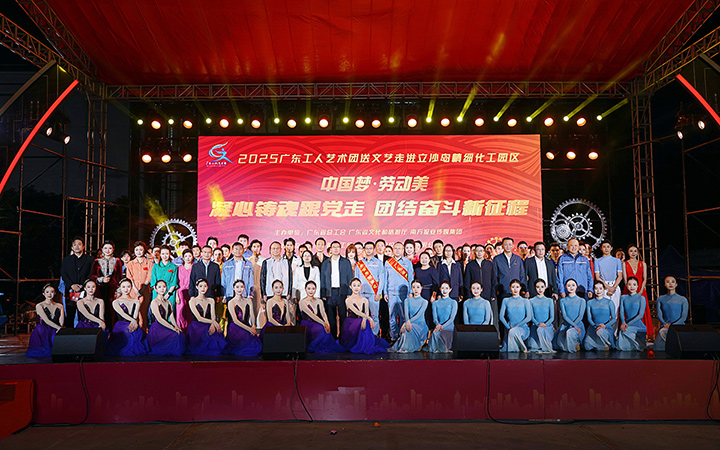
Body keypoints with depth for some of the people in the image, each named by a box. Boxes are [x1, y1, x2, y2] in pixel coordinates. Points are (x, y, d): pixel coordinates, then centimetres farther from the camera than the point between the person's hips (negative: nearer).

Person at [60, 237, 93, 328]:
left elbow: (91, 275, 2)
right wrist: (72, 285, -9)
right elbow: (63, 274, 7)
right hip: (70, 292, 2)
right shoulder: (66, 260, 16)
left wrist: (82, 286, -11)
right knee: (70, 316, 1)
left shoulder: (89, 259, 10)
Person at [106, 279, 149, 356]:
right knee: (127, 335, -37)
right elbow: (122, 314, -7)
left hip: (134, 326, 3)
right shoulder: (116, 302, 11)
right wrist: (133, 321, -25)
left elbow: (135, 316, 5)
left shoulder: (136, 301, 20)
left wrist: (132, 323, -19)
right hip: (121, 326, -2)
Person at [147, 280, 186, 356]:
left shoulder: (168, 303, 16)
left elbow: (172, 318, 10)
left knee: (181, 335, -23)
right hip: (157, 329, -6)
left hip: (166, 328, 6)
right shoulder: (154, 302, -5)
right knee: (176, 336, -29)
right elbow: (159, 319, -13)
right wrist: (173, 328, -17)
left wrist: (176, 327, -11)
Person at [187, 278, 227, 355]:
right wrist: (213, 322, -22)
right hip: (197, 327, -3)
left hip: (209, 326, 3)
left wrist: (212, 325, -20)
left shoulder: (211, 300, 15)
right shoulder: (193, 301, 2)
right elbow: (199, 318, -9)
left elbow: (213, 316, 3)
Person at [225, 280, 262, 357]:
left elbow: (252, 315, 5)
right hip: (236, 329, -5)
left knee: (258, 344, -22)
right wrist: (249, 329, -19)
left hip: (247, 327, 5)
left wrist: (253, 326, -16)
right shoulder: (231, 302, -1)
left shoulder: (248, 301, 15)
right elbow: (235, 320, -9)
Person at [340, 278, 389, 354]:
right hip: (351, 324, -4)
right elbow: (356, 312, -16)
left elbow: (367, 313, 0)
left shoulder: (365, 300, 13)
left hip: (362, 322, 4)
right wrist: (369, 318, -27)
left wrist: (364, 320, -25)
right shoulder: (348, 300, -3)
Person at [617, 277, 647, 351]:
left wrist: (628, 324, -17)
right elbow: (621, 312, 4)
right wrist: (623, 322, -17)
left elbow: (641, 315, -7)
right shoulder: (623, 298, 13)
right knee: (621, 346, -22)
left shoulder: (641, 298, 1)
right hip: (627, 325, 3)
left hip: (638, 325, -3)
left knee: (624, 331, -33)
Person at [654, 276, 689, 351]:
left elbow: (684, 317, 0)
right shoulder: (661, 299, 14)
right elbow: (659, 315, 6)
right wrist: (665, 324, -14)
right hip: (665, 326, 1)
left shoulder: (682, 300, 8)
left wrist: (673, 325, -14)